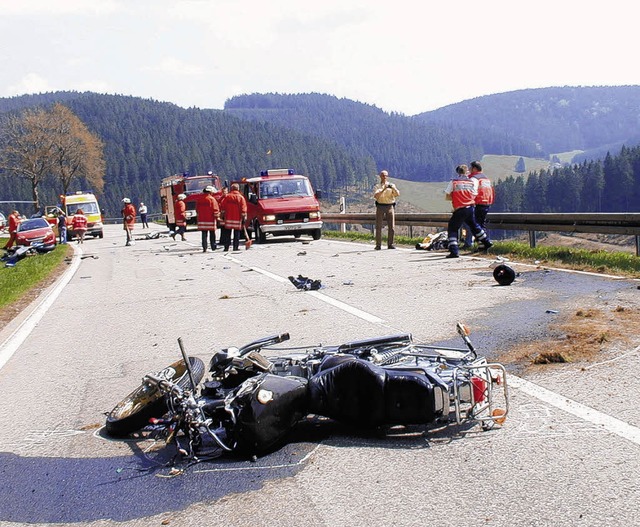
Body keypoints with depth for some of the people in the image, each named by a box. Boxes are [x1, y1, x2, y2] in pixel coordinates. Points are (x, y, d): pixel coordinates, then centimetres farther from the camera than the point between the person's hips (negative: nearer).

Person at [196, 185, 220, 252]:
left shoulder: (200, 199, 5)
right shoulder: (212, 199, -9)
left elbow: (197, 209, 13)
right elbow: (216, 209, -12)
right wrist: (217, 217, -2)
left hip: (202, 220, 4)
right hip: (210, 220, -3)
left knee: (204, 234, 5)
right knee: (212, 234, 8)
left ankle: (204, 248, 1)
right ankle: (213, 247, 13)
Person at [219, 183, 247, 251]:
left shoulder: (227, 196, 2)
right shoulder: (241, 197, -3)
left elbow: (222, 206, 4)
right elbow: (243, 209, -7)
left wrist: (223, 214, 14)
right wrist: (244, 219, -5)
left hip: (228, 218, 2)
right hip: (237, 218, -2)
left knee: (227, 233, 8)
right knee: (237, 233, 4)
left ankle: (226, 247, 7)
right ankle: (236, 247, 2)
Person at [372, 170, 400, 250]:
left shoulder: (392, 185, 10)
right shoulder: (377, 186, 6)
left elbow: (397, 194, -6)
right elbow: (376, 196, -12)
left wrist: (393, 188, -24)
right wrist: (383, 189, -23)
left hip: (390, 206, 1)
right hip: (380, 206, -1)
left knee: (391, 227, -2)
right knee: (378, 227, -2)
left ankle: (390, 244, 7)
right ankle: (378, 245, 2)